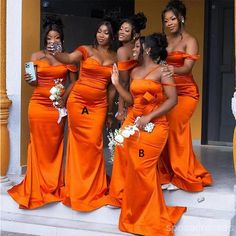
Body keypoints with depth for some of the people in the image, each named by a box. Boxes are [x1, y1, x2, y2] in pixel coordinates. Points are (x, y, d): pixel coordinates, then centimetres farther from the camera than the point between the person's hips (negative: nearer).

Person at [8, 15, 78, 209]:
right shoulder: (36, 56, 5)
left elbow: (73, 82, 3)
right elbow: (34, 82, 7)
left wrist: (64, 99, -11)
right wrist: (29, 81, -16)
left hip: (58, 107, 0)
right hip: (38, 105, 0)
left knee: (55, 145, 4)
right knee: (39, 145, 4)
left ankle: (54, 185, 14)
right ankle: (38, 187, 11)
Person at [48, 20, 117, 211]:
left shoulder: (115, 57, 8)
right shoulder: (86, 50, -1)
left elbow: (112, 86, 12)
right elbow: (69, 58, -21)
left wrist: (110, 110, 13)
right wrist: (55, 53, -42)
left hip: (99, 104, 2)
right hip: (78, 101, -1)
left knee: (94, 143, -5)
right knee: (79, 143, 2)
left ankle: (94, 188, 11)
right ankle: (79, 187, 15)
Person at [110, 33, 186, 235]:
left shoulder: (162, 70, -5)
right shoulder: (134, 72, 14)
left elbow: (172, 100, -12)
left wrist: (149, 117, -17)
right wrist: (117, 83, 10)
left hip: (153, 126, -6)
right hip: (132, 123, 6)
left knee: (143, 169, -6)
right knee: (133, 169, 5)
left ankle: (151, 218, 10)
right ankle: (136, 214, 19)